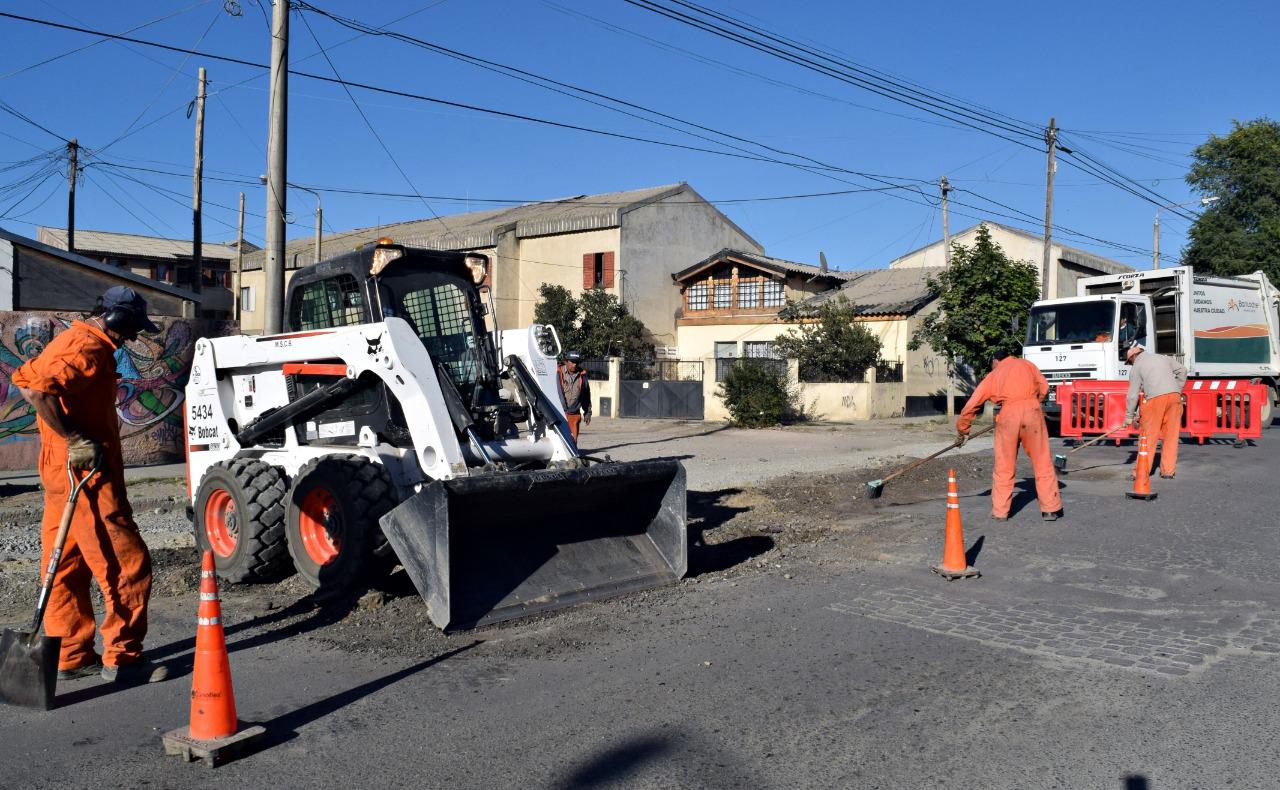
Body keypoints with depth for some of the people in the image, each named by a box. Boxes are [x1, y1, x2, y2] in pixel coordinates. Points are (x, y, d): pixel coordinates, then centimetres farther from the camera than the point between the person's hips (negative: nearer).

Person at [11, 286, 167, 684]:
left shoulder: (74, 339, 16)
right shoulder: (90, 347, -16)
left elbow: (26, 378, 21)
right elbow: (36, 389, -29)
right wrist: (74, 439, -22)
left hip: (63, 472, 11)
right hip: (86, 474, -11)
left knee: (67, 566, 14)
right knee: (127, 563, -4)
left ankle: (71, 656, 23)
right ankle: (122, 657, 3)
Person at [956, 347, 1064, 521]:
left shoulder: (991, 376, 22)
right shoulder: (1026, 364, 22)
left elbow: (971, 405, 22)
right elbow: (1044, 387, 16)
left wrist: (962, 430, 31)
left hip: (1008, 415, 0)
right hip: (1032, 411, 0)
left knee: (1003, 466, 9)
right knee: (1043, 462, 7)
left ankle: (1000, 511, 13)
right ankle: (1051, 509, 10)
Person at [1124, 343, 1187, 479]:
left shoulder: (1136, 368, 7)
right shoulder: (1162, 358, 21)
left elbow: (1133, 394, 4)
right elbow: (1182, 370, 21)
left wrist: (1129, 416, 10)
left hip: (1155, 398, -5)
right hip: (1174, 396, 5)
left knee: (1148, 436, 2)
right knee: (1171, 436, 9)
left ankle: (1142, 471, 3)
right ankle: (1168, 471, 11)